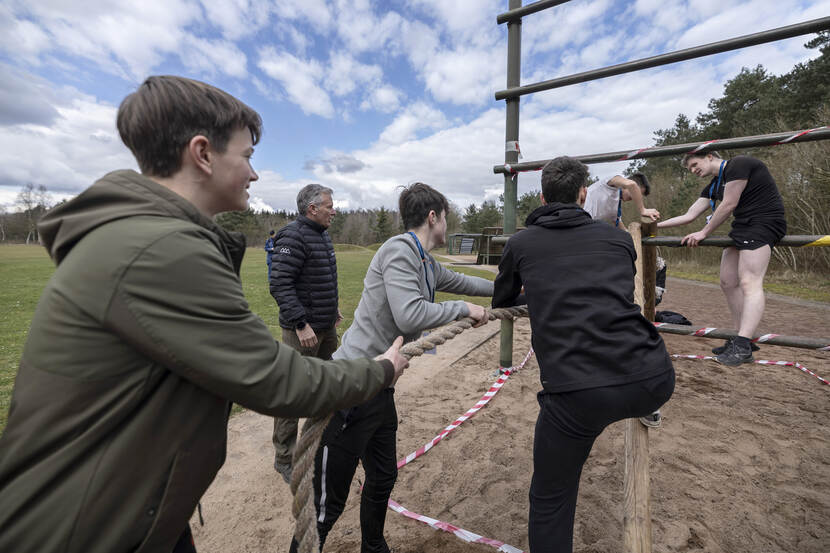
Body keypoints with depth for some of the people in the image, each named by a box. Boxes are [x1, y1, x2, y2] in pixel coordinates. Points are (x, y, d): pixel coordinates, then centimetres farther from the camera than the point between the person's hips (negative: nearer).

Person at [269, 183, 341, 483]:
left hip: (326, 326, 10)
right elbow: (280, 285, -23)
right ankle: (284, 459, 20)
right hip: (303, 330, -10)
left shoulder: (322, 235, 13)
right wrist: (301, 323, -26)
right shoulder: (293, 236, -18)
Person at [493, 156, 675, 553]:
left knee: (550, 502, 20)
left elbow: (500, 304, 24)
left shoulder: (520, 244, 9)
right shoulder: (618, 238, 14)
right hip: (654, 382, 3)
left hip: (577, 392, -2)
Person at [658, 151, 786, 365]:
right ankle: (743, 340, 10)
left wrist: (703, 233, -6)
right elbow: (689, 216, 17)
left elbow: (729, 205, -12)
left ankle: (742, 347, -25)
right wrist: (654, 225, 14)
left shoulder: (739, 164, -7)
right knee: (728, 283, 5)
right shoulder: (713, 186, 17)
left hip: (765, 221, -9)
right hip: (742, 226, 9)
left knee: (749, 283, -20)